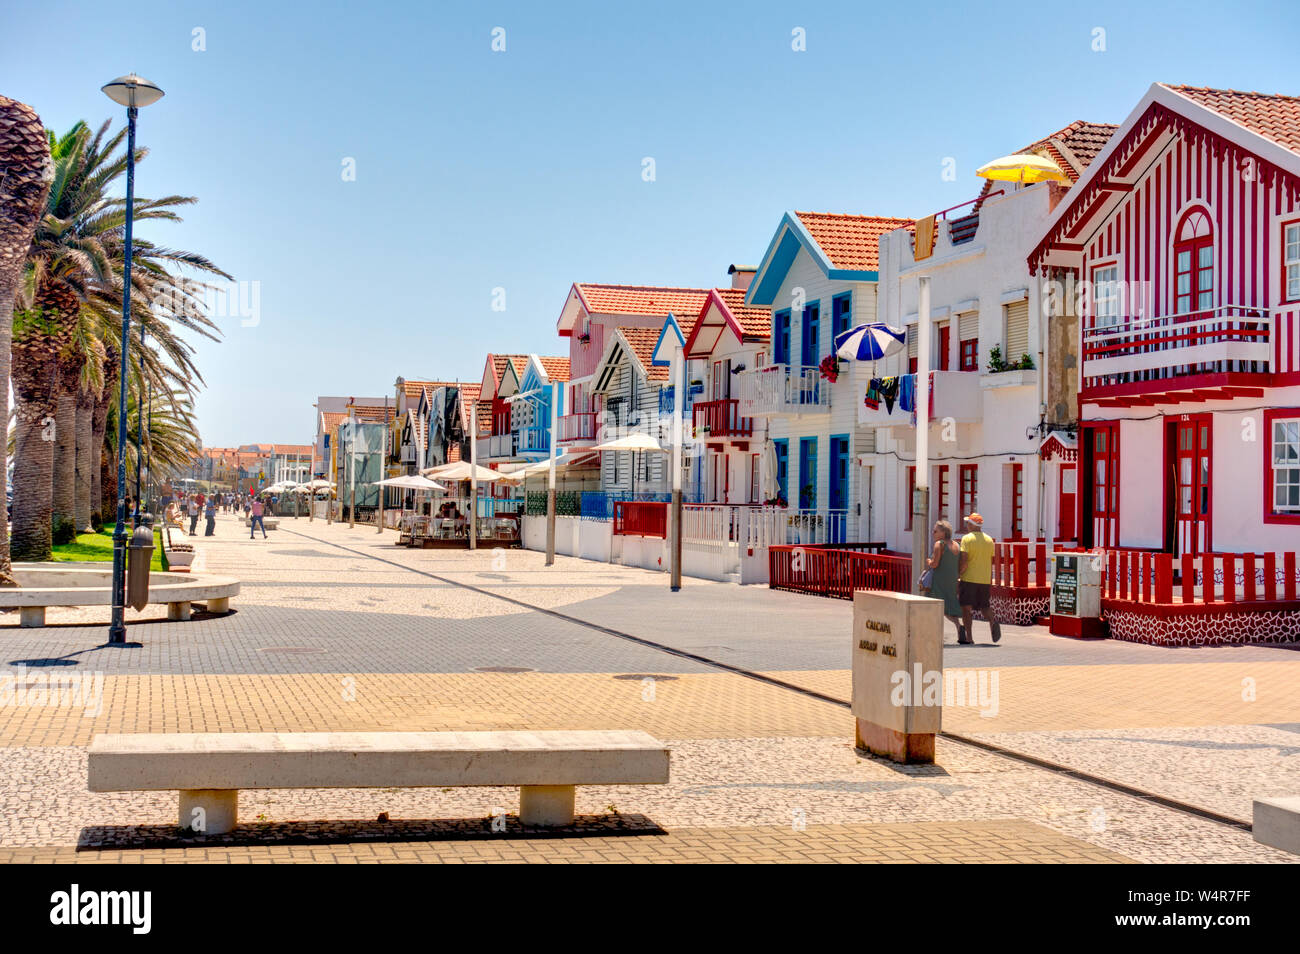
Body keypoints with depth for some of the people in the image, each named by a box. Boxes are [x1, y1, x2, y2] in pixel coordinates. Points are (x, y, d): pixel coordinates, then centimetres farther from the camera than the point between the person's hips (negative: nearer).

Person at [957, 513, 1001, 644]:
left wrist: (958, 575, -5)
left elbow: (964, 561, -16)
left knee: (966, 607, 0)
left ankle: (969, 637, -6)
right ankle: (992, 623, -13)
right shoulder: (989, 540, 11)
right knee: (984, 606, 16)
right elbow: (991, 562, 14)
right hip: (985, 579, 5)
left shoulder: (967, 539, -7)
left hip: (969, 578, -5)